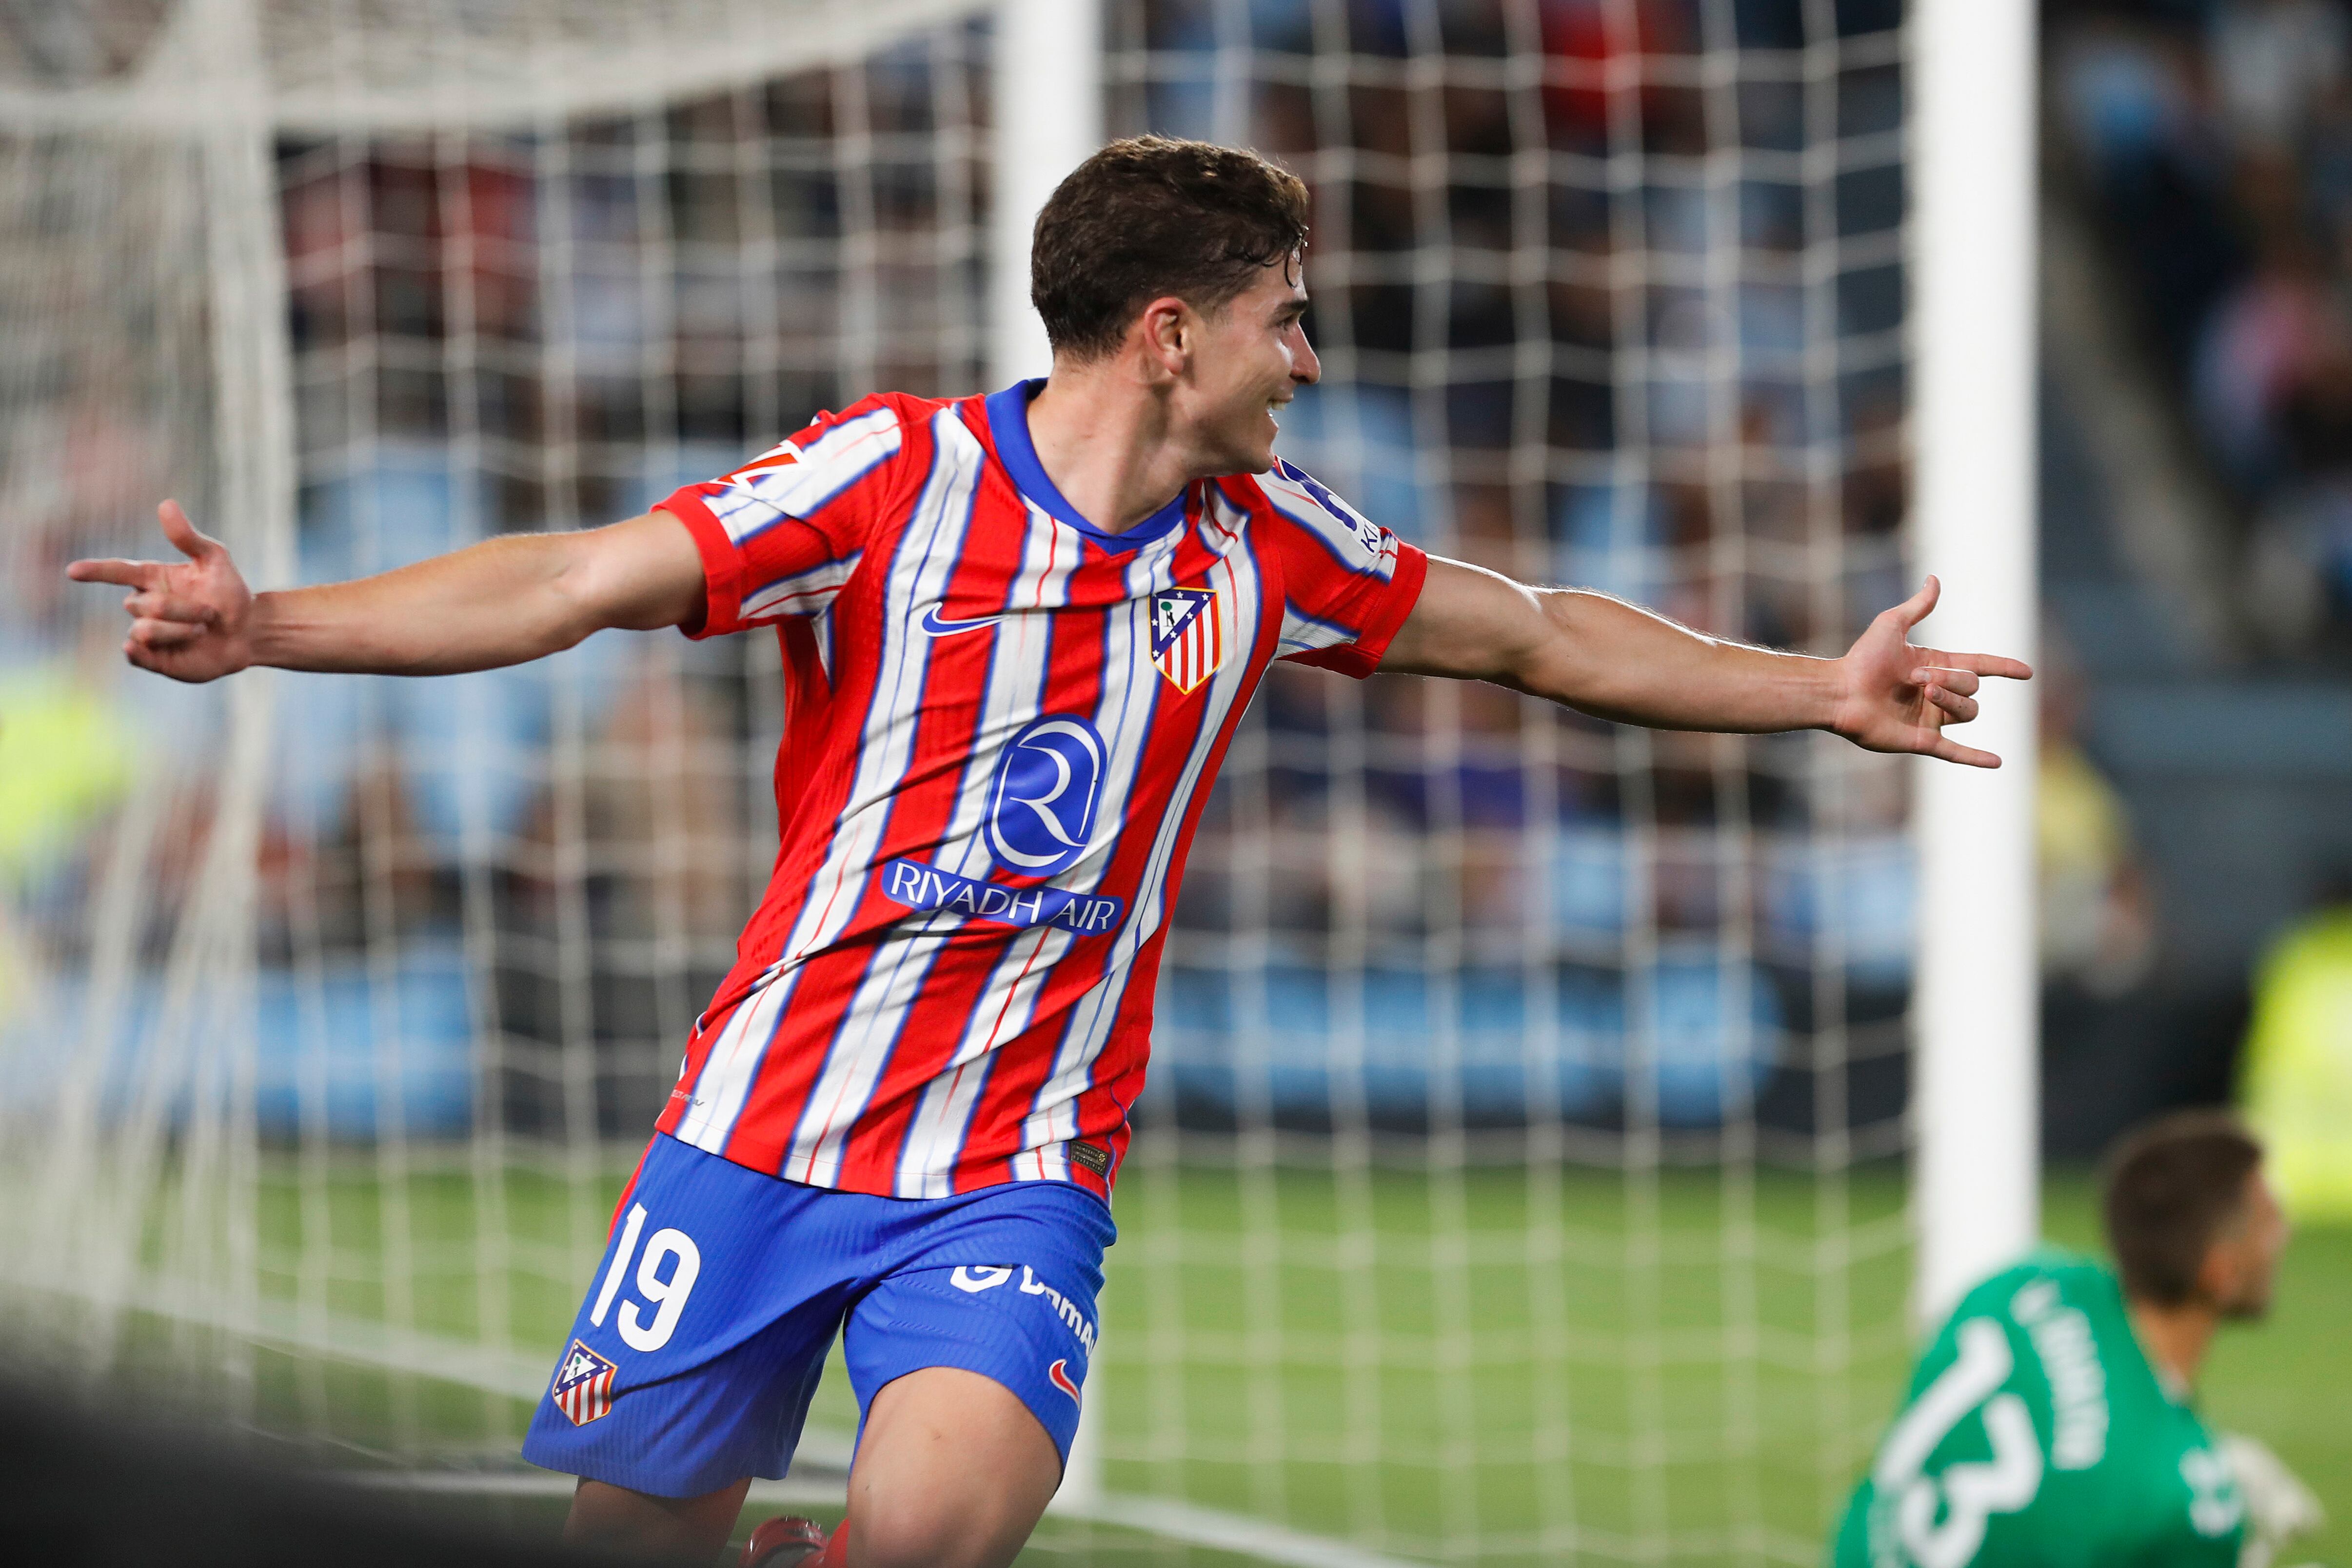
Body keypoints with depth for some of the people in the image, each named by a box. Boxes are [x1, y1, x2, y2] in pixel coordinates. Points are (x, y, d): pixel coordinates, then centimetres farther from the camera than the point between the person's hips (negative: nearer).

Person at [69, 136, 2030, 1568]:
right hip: (761, 1133, -1)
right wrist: (263, 627, -25)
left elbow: (1539, 636, 20)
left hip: (1017, 1177, 1)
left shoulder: (1269, 544, 5)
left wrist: (1821, 692, 22)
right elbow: (576, 583, -14)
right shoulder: (896, 475, -8)